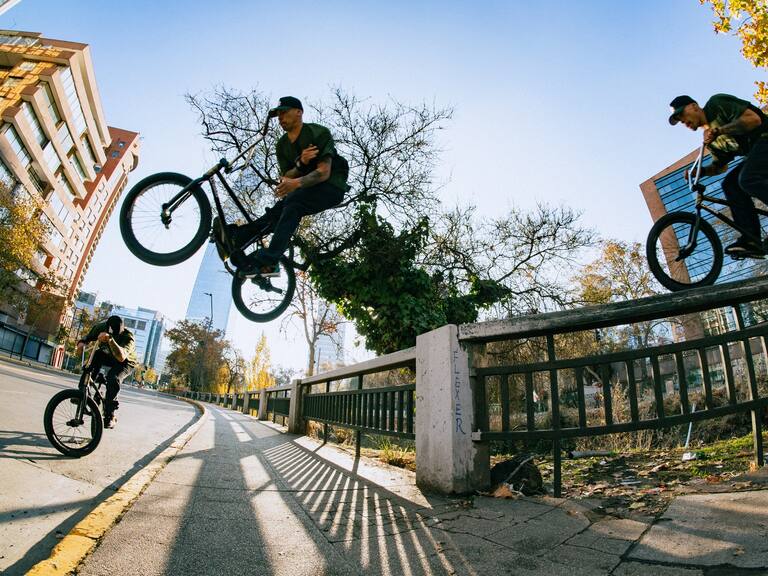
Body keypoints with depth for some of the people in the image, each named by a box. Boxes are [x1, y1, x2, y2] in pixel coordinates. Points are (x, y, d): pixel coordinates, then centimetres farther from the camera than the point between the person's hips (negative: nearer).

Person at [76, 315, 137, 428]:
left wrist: (110, 339, -65)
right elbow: (88, 337, -3)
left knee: (113, 379, -32)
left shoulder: (128, 338, -35)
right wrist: (81, 342, -28)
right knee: (96, 354, -28)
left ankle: (110, 416, -17)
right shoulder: (101, 327, -21)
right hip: (109, 357, 5)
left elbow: (121, 357, -52)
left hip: (125, 363, -5)